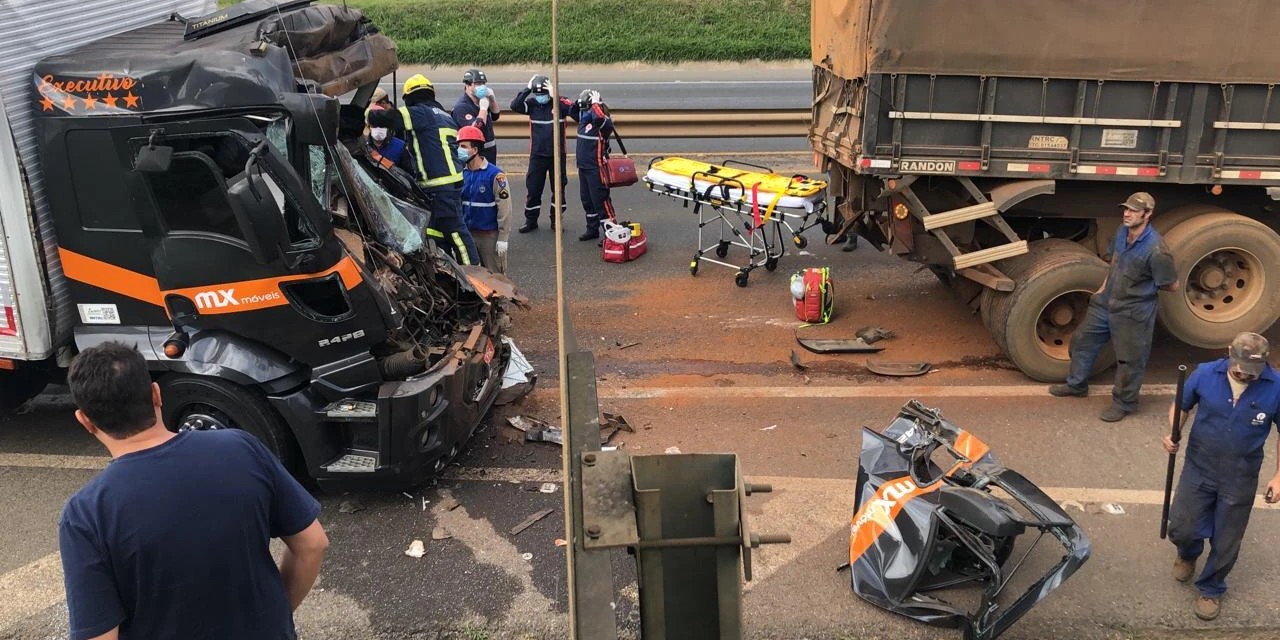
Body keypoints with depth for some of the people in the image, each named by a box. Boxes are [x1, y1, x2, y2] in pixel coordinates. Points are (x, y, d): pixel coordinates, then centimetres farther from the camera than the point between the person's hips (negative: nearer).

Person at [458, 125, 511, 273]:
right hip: (467, 233, 6)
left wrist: (503, 238, -13)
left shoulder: (495, 174, -13)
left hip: (490, 235, -5)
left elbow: (504, 208, -13)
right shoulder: (462, 173, 4)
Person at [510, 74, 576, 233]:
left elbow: (574, 110, -26)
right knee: (533, 189, 5)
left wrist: (555, 96, -34)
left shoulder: (560, 102, -9)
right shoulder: (532, 103, -3)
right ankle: (531, 221, 19)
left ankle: (556, 219, 25)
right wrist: (527, 89, -24)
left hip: (557, 154, -1)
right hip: (537, 155, 1)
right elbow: (514, 106, -17)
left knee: (558, 189, 9)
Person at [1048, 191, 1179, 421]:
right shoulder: (1122, 231, -4)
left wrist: (1145, 285, -3)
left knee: (1129, 359, 7)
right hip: (1106, 302, 8)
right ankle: (1077, 384, 40)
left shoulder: (1155, 249, -27)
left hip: (1133, 313, -8)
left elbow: (1172, 285, -15)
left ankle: (1124, 403, 27)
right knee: (1082, 340, 19)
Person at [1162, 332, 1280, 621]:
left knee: (1225, 543, 12)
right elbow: (1180, 406, 2)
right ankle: (1188, 553, 44)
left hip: (1240, 479, -1)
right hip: (1198, 469, 1)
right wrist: (1173, 433, -17)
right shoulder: (1205, 374, -14)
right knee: (1181, 529, 6)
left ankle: (1211, 589, 39)